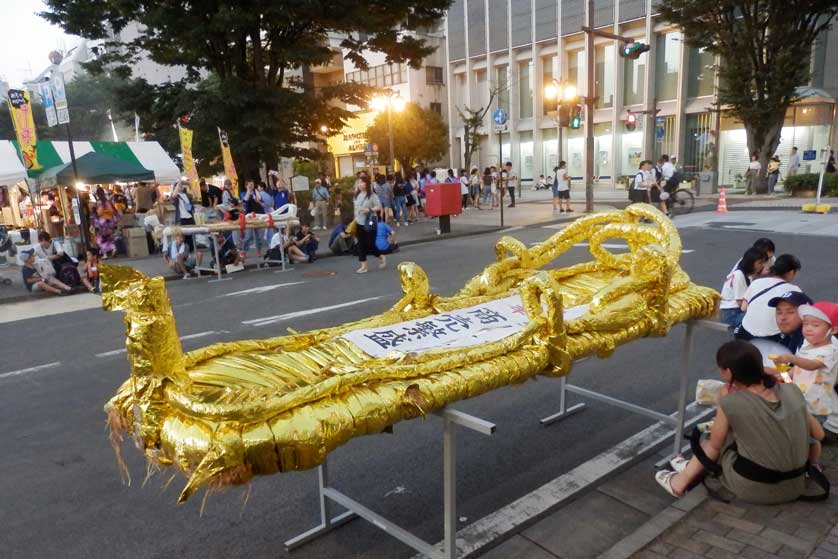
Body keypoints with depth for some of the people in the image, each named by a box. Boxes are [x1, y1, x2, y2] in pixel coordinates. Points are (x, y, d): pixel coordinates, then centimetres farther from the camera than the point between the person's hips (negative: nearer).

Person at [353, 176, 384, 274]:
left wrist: (369, 210, -24)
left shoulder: (372, 195, -10)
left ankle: (382, 257, 24)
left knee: (370, 245, -3)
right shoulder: (357, 195, 9)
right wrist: (355, 219, 13)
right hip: (359, 223, 6)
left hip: (369, 223, -6)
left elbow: (379, 207, -12)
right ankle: (364, 266, 11)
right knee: (361, 245, 5)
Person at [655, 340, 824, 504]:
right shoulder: (792, 391, -4)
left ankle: (682, 481, 36)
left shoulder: (731, 403, -18)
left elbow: (715, 445, -1)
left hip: (754, 489, -5)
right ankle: (692, 470, 41)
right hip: (795, 488, 5)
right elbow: (819, 434, 10)